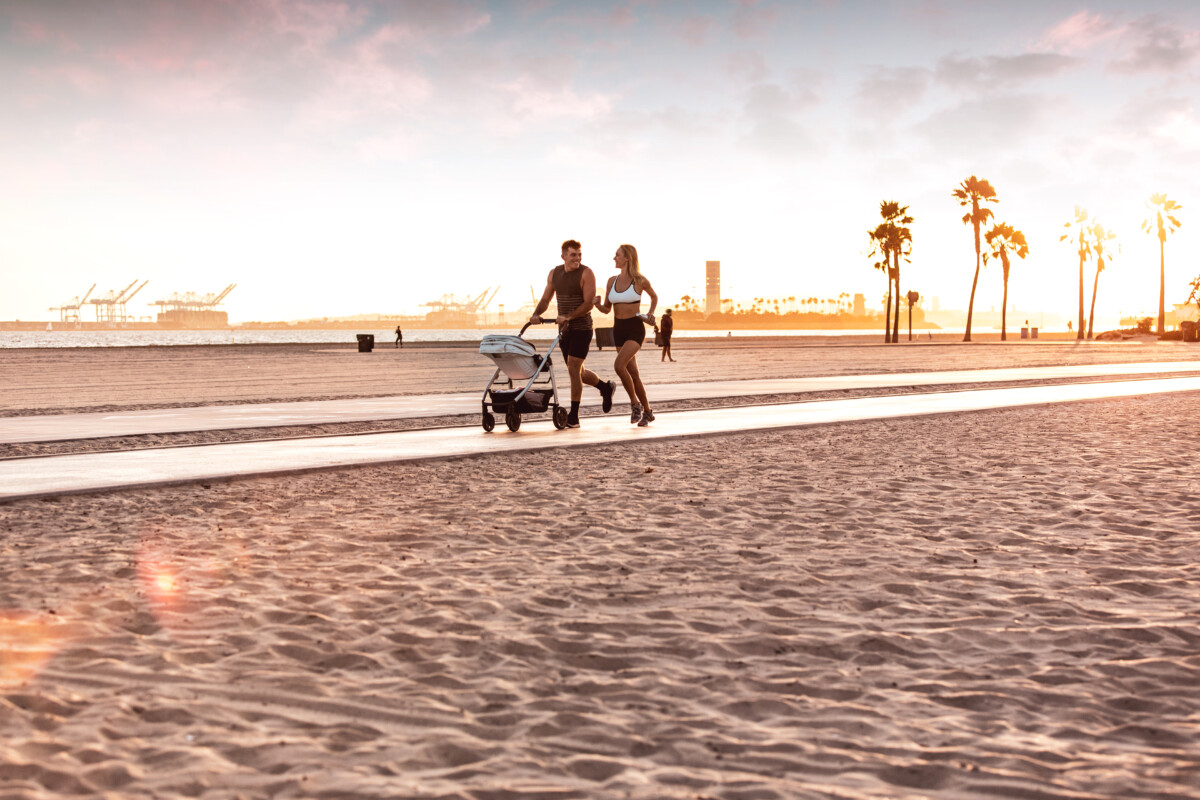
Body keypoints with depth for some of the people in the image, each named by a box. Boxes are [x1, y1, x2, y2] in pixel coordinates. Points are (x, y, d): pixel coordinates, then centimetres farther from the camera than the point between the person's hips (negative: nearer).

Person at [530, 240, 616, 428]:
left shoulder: (586, 273, -10)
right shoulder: (554, 273, 8)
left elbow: (589, 304, -16)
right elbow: (545, 299, 12)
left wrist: (568, 317, -27)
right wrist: (536, 314, -8)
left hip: (581, 328, -6)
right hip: (564, 329, 7)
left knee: (573, 370, -12)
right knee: (577, 372, 14)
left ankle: (573, 416, -6)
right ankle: (606, 387, 40)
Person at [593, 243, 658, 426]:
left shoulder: (640, 280, -7)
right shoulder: (612, 281, 5)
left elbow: (654, 296, 12)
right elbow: (606, 309, 10)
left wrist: (650, 314, -2)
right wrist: (598, 304, -11)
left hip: (635, 329, -5)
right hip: (618, 329, 5)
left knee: (619, 365, -25)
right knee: (633, 373, 7)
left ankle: (635, 403, -9)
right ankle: (647, 412, 19)